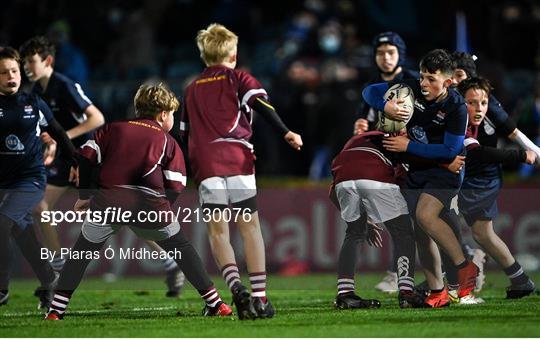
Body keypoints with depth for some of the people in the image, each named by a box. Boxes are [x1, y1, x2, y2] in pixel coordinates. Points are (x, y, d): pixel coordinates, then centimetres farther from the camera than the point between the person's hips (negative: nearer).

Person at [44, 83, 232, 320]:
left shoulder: (113, 129, 22)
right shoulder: (167, 141, 18)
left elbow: (86, 158, 13)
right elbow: (175, 187, 9)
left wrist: (84, 196, 21)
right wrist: (162, 210, 24)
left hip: (108, 201, 1)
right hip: (149, 202, -1)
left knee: (81, 254, 15)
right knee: (182, 249, 17)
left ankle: (55, 310, 6)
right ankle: (215, 303, 16)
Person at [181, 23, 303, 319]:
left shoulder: (192, 89, 25)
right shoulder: (238, 78, 14)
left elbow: (183, 133, 27)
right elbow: (261, 105, -4)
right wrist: (285, 133, -11)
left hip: (204, 162, 2)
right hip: (237, 158, -2)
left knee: (217, 230, 1)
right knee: (249, 226, 4)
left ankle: (236, 287, -21)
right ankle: (260, 296, 1)